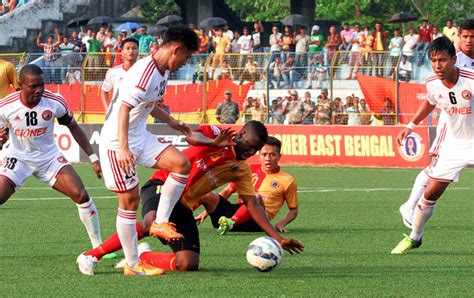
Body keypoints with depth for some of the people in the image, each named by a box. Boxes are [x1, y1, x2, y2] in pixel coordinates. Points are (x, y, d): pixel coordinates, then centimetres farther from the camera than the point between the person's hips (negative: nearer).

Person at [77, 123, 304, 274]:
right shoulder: (215, 133, -5)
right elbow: (193, 138, -26)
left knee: (188, 265, -13)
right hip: (162, 186, -6)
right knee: (151, 223, -39)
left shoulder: (241, 169, 9)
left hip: (183, 207, 6)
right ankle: (91, 256, -27)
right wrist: (214, 144, -46)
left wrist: (278, 238, 1)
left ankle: (138, 258, 7)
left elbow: (253, 205, 8)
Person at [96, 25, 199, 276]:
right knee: (130, 199, -5)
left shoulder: (163, 71, 7)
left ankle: (160, 223, 0)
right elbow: (125, 108, -33)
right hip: (117, 142, -9)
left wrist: (170, 122, 33)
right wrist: (123, 148, -41)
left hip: (141, 137, 9)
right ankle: (132, 265, 5)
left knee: (181, 163, -8)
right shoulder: (144, 72, -24)